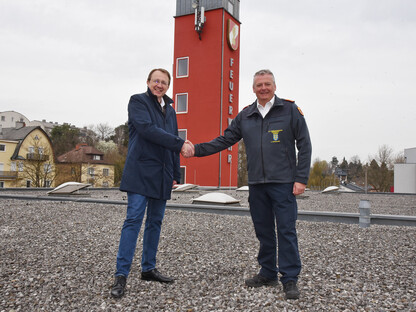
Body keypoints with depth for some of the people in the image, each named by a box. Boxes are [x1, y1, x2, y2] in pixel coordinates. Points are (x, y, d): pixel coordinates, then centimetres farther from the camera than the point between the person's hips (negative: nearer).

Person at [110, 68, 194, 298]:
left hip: (161, 176, 7)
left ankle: (148, 269, 21)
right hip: (140, 173, -7)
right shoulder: (138, 101, -1)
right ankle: (121, 275, -3)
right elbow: (147, 129, -18)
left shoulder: (170, 110, 19)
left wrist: (175, 174, 16)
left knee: (155, 222, 10)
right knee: (133, 220, -9)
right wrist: (180, 143, -18)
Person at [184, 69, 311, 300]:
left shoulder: (290, 110, 1)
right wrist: (196, 150, 0)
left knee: (286, 230, -3)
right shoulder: (245, 116, 12)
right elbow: (224, 140, 12)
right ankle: (268, 274, 25)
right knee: (263, 231, 11)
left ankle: (290, 279, 8)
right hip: (256, 184, 4)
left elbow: (304, 145, -1)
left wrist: (301, 179, -8)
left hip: (283, 183, -4)